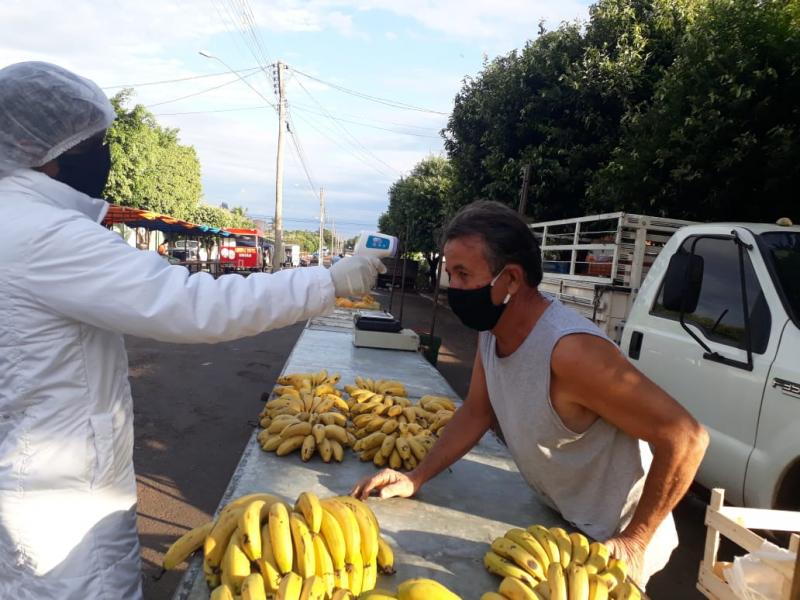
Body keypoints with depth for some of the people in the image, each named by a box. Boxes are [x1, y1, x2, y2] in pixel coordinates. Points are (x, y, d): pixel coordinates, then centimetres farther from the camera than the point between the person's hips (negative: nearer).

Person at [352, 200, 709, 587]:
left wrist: (634, 544, -21)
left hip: (610, 544, -7)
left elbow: (686, 438, -29)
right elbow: (477, 412, 2)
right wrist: (416, 478, -5)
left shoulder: (571, 350, -35)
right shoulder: (491, 330, -11)